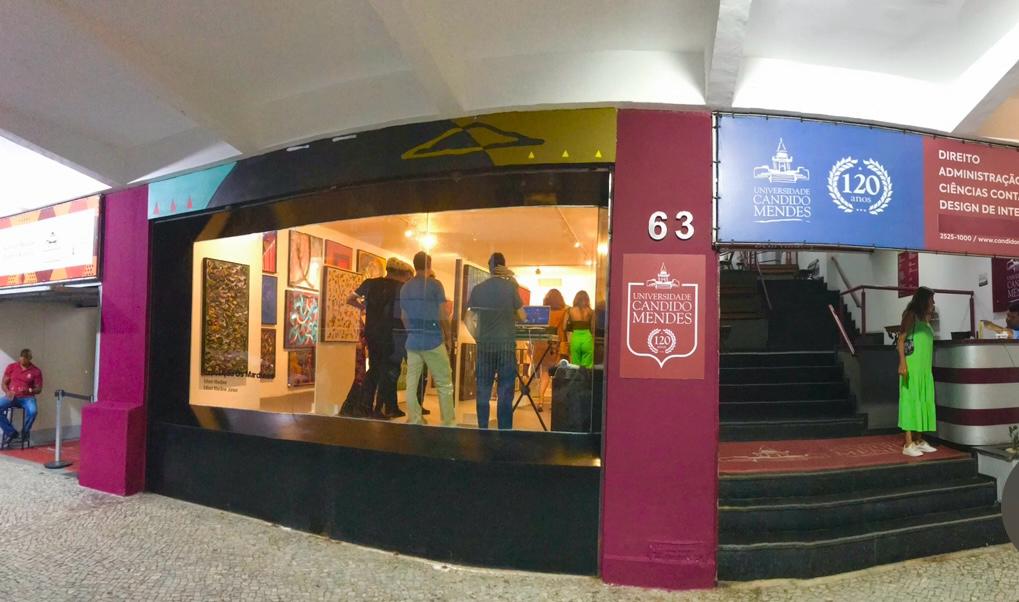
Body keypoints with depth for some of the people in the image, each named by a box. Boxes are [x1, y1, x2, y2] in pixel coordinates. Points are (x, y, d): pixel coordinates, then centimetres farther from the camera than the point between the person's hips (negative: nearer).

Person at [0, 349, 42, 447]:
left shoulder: (36, 371, 2)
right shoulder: (11, 367, 7)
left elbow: (38, 389, 3)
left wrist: (29, 391, -18)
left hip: (27, 397, -2)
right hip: (11, 396, 2)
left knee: (33, 411, -34)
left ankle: (25, 432, -3)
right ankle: (10, 432, -10)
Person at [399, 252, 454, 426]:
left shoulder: (405, 287, 8)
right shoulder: (435, 284, -7)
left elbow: (404, 317, 13)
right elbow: (443, 316, -8)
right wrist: (447, 338, 4)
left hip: (412, 341, 5)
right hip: (433, 340, -5)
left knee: (411, 383, 7)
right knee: (444, 383, 3)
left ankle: (414, 421, 10)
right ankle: (448, 422, 4)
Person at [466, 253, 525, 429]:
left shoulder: (478, 289, 3)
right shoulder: (510, 286, -4)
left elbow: (469, 319, 3)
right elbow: (522, 316, 2)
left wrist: (478, 338, 12)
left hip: (484, 345, 2)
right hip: (506, 345, -2)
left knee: (483, 392, 9)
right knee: (505, 393, 3)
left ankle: (483, 430, 13)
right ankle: (504, 431, 6)